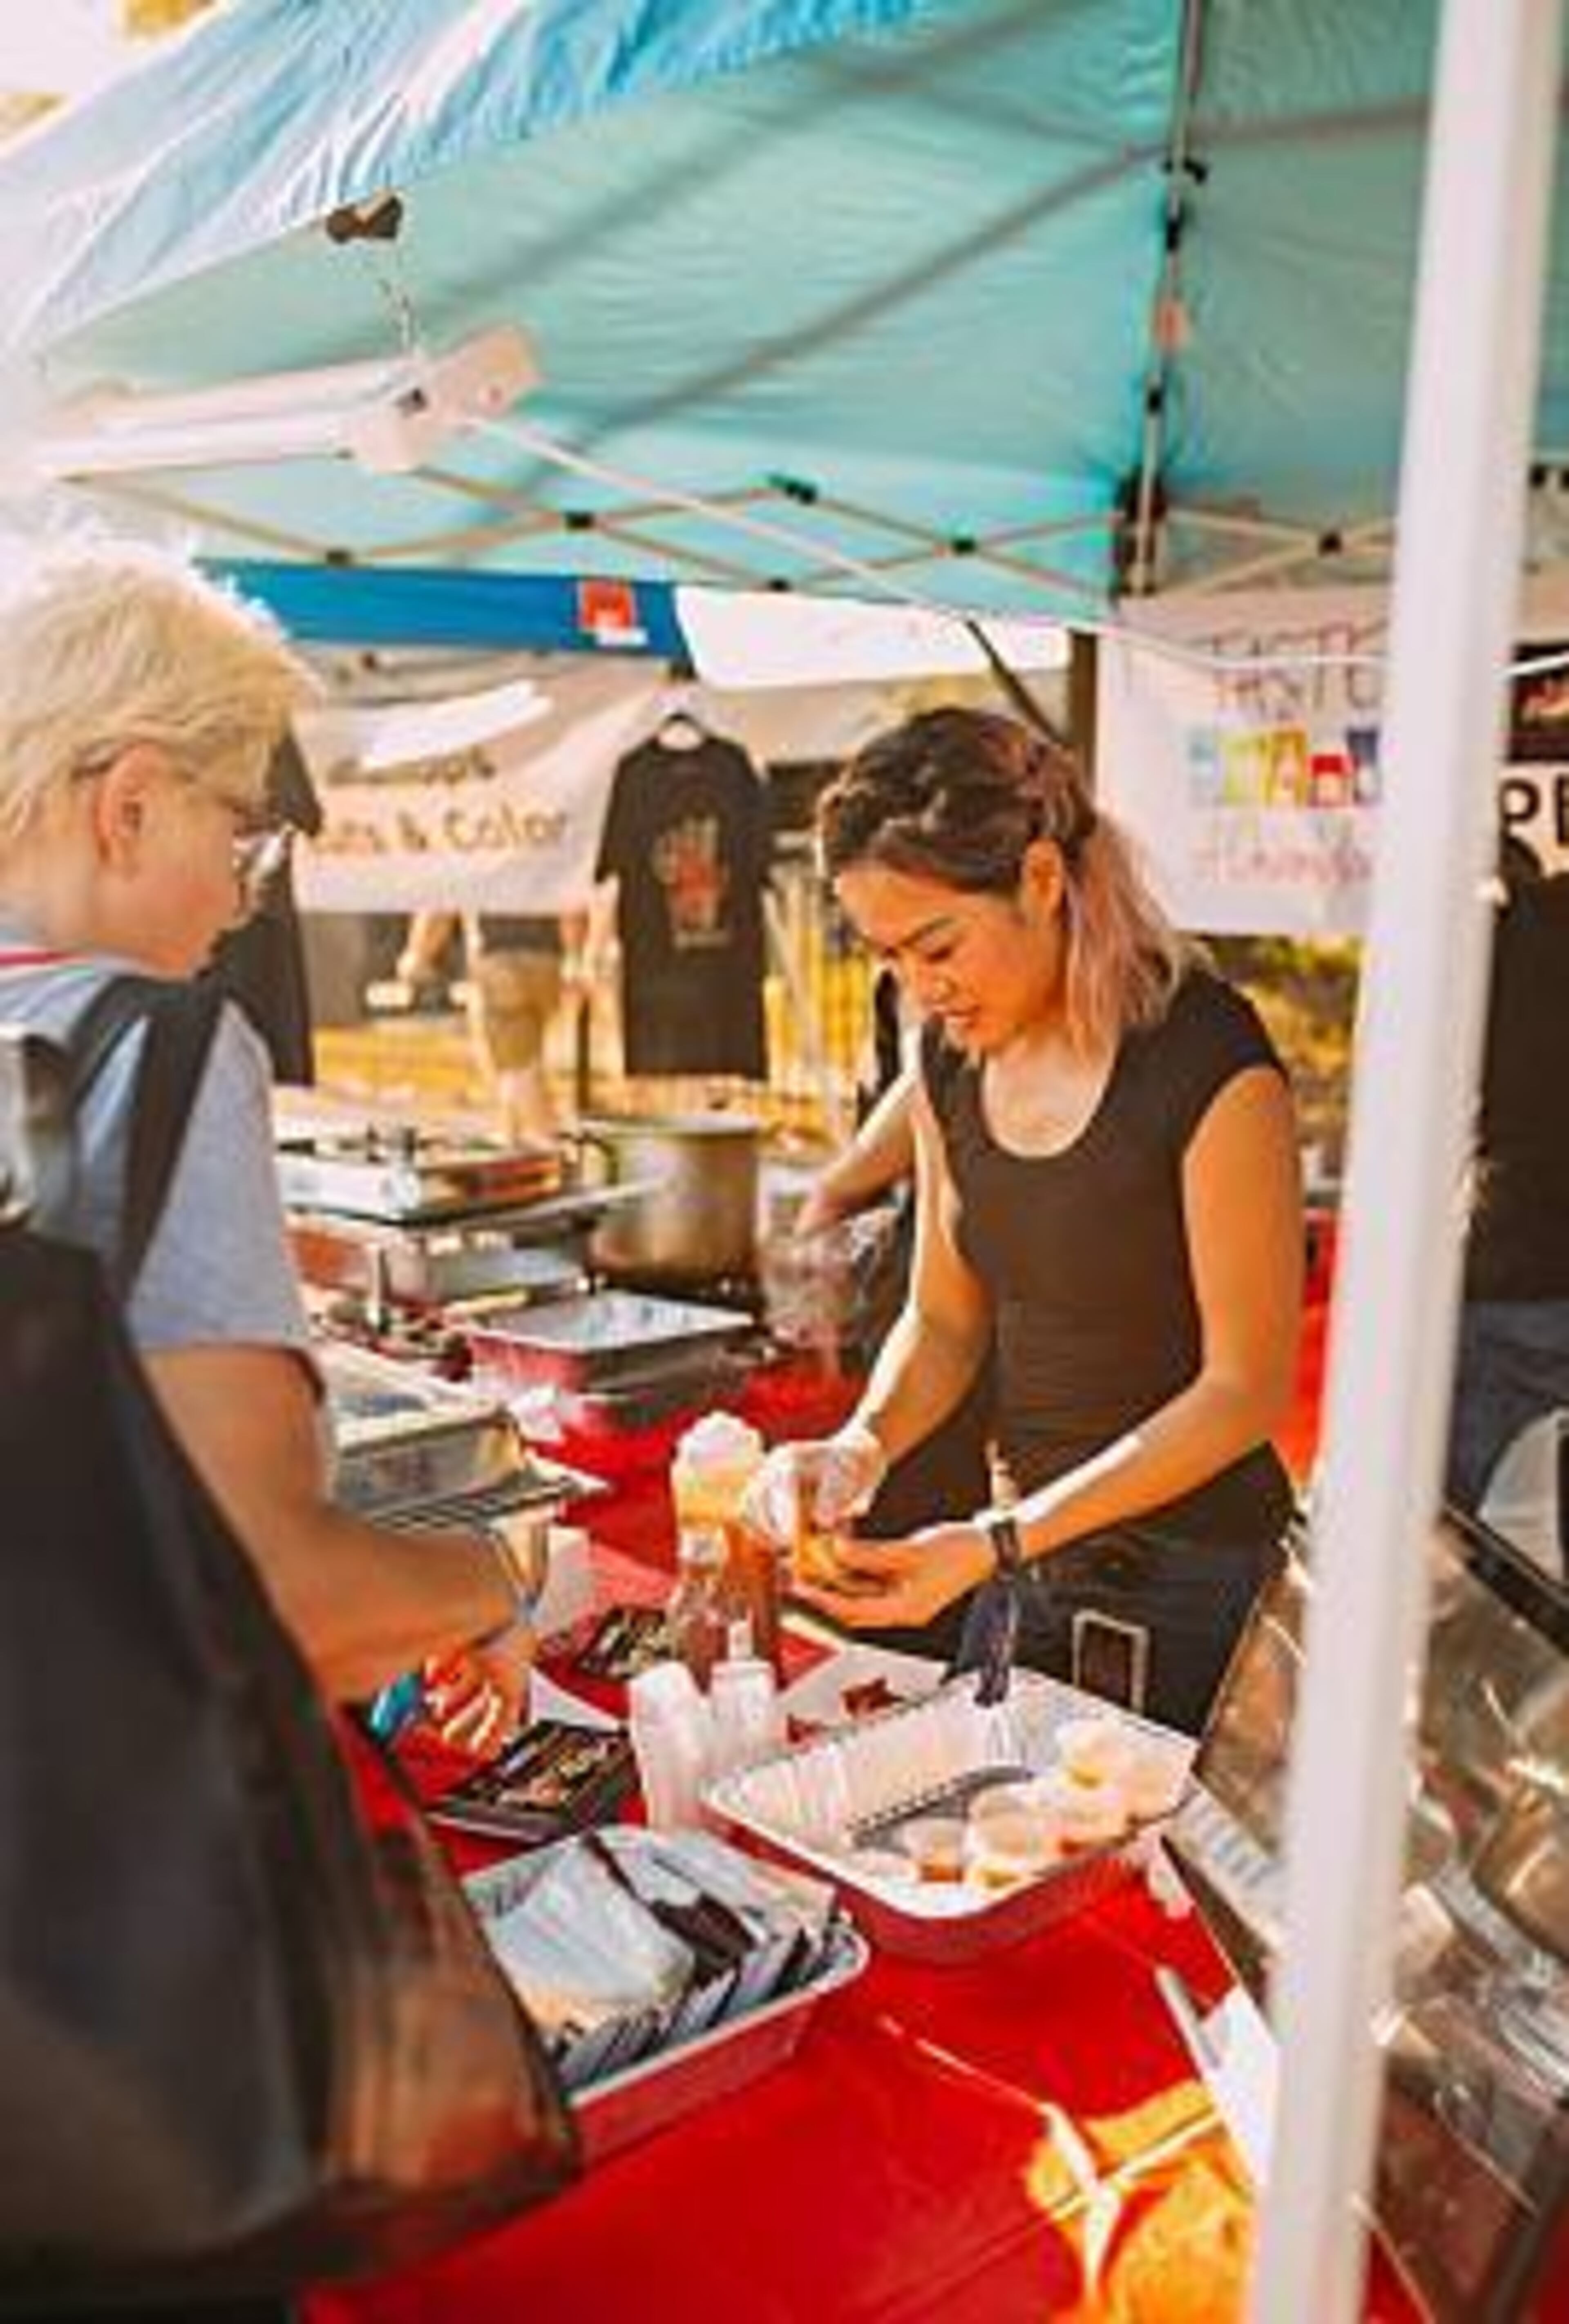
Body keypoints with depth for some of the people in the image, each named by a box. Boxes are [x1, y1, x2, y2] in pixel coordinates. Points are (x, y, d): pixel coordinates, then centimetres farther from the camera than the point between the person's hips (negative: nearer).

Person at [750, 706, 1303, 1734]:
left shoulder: (1210, 1063, -21)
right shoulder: (954, 1056, 0)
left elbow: (1245, 1387, -17)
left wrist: (997, 1543, -22)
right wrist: (862, 1446, -12)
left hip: (1192, 1581, -6)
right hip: (1028, 1549, 6)